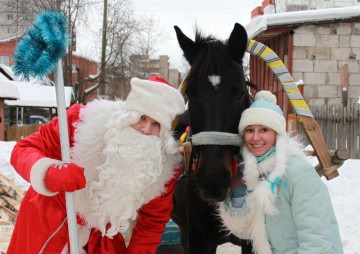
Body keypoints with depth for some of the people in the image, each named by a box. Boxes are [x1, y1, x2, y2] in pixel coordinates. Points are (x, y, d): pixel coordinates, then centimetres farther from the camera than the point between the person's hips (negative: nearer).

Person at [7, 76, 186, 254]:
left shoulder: (165, 166, -19)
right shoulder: (80, 121, -26)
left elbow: (152, 222, -5)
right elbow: (23, 150, -21)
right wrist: (52, 175, -40)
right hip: (47, 224, -1)